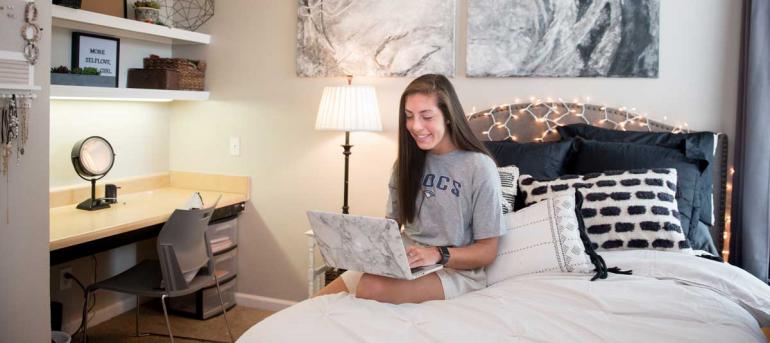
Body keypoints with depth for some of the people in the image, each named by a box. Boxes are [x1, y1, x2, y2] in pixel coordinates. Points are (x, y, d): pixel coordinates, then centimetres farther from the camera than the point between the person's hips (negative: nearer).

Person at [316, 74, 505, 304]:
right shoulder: (408, 162, 8)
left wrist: (437, 254, -24)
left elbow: (487, 252, -8)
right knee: (320, 300, -18)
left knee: (372, 287, -32)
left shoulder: (479, 168, -10)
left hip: (456, 270, -4)